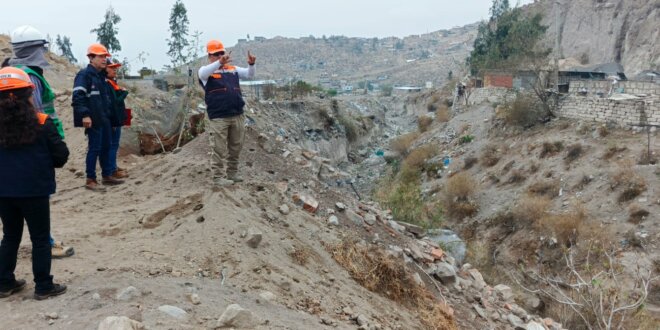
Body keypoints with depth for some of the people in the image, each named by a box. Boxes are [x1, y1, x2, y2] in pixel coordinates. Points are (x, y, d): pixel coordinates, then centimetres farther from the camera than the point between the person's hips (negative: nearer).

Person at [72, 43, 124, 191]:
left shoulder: (101, 76, 17)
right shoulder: (84, 74, -11)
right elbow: (78, 96, -20)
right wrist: (85, 115, -27)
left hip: (104, 119, 9)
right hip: (93, 120, -9)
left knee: (106, 147, 13)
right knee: (94, 148, -7)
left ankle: (107, 176, 23)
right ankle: (90, 180, 0)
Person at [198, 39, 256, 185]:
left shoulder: (233, 69, 15)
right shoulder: (206, 71, 1)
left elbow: (249, 74, 12)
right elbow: (203, 73, -23)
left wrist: (251, 64, -12)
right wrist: (219, 62, -40)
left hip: (237, 115, 5)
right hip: (218, 118, -5)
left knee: (236, 146, 12)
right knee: (219, 149, -1)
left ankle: (232, 172, 25)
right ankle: (219, 176, 6)